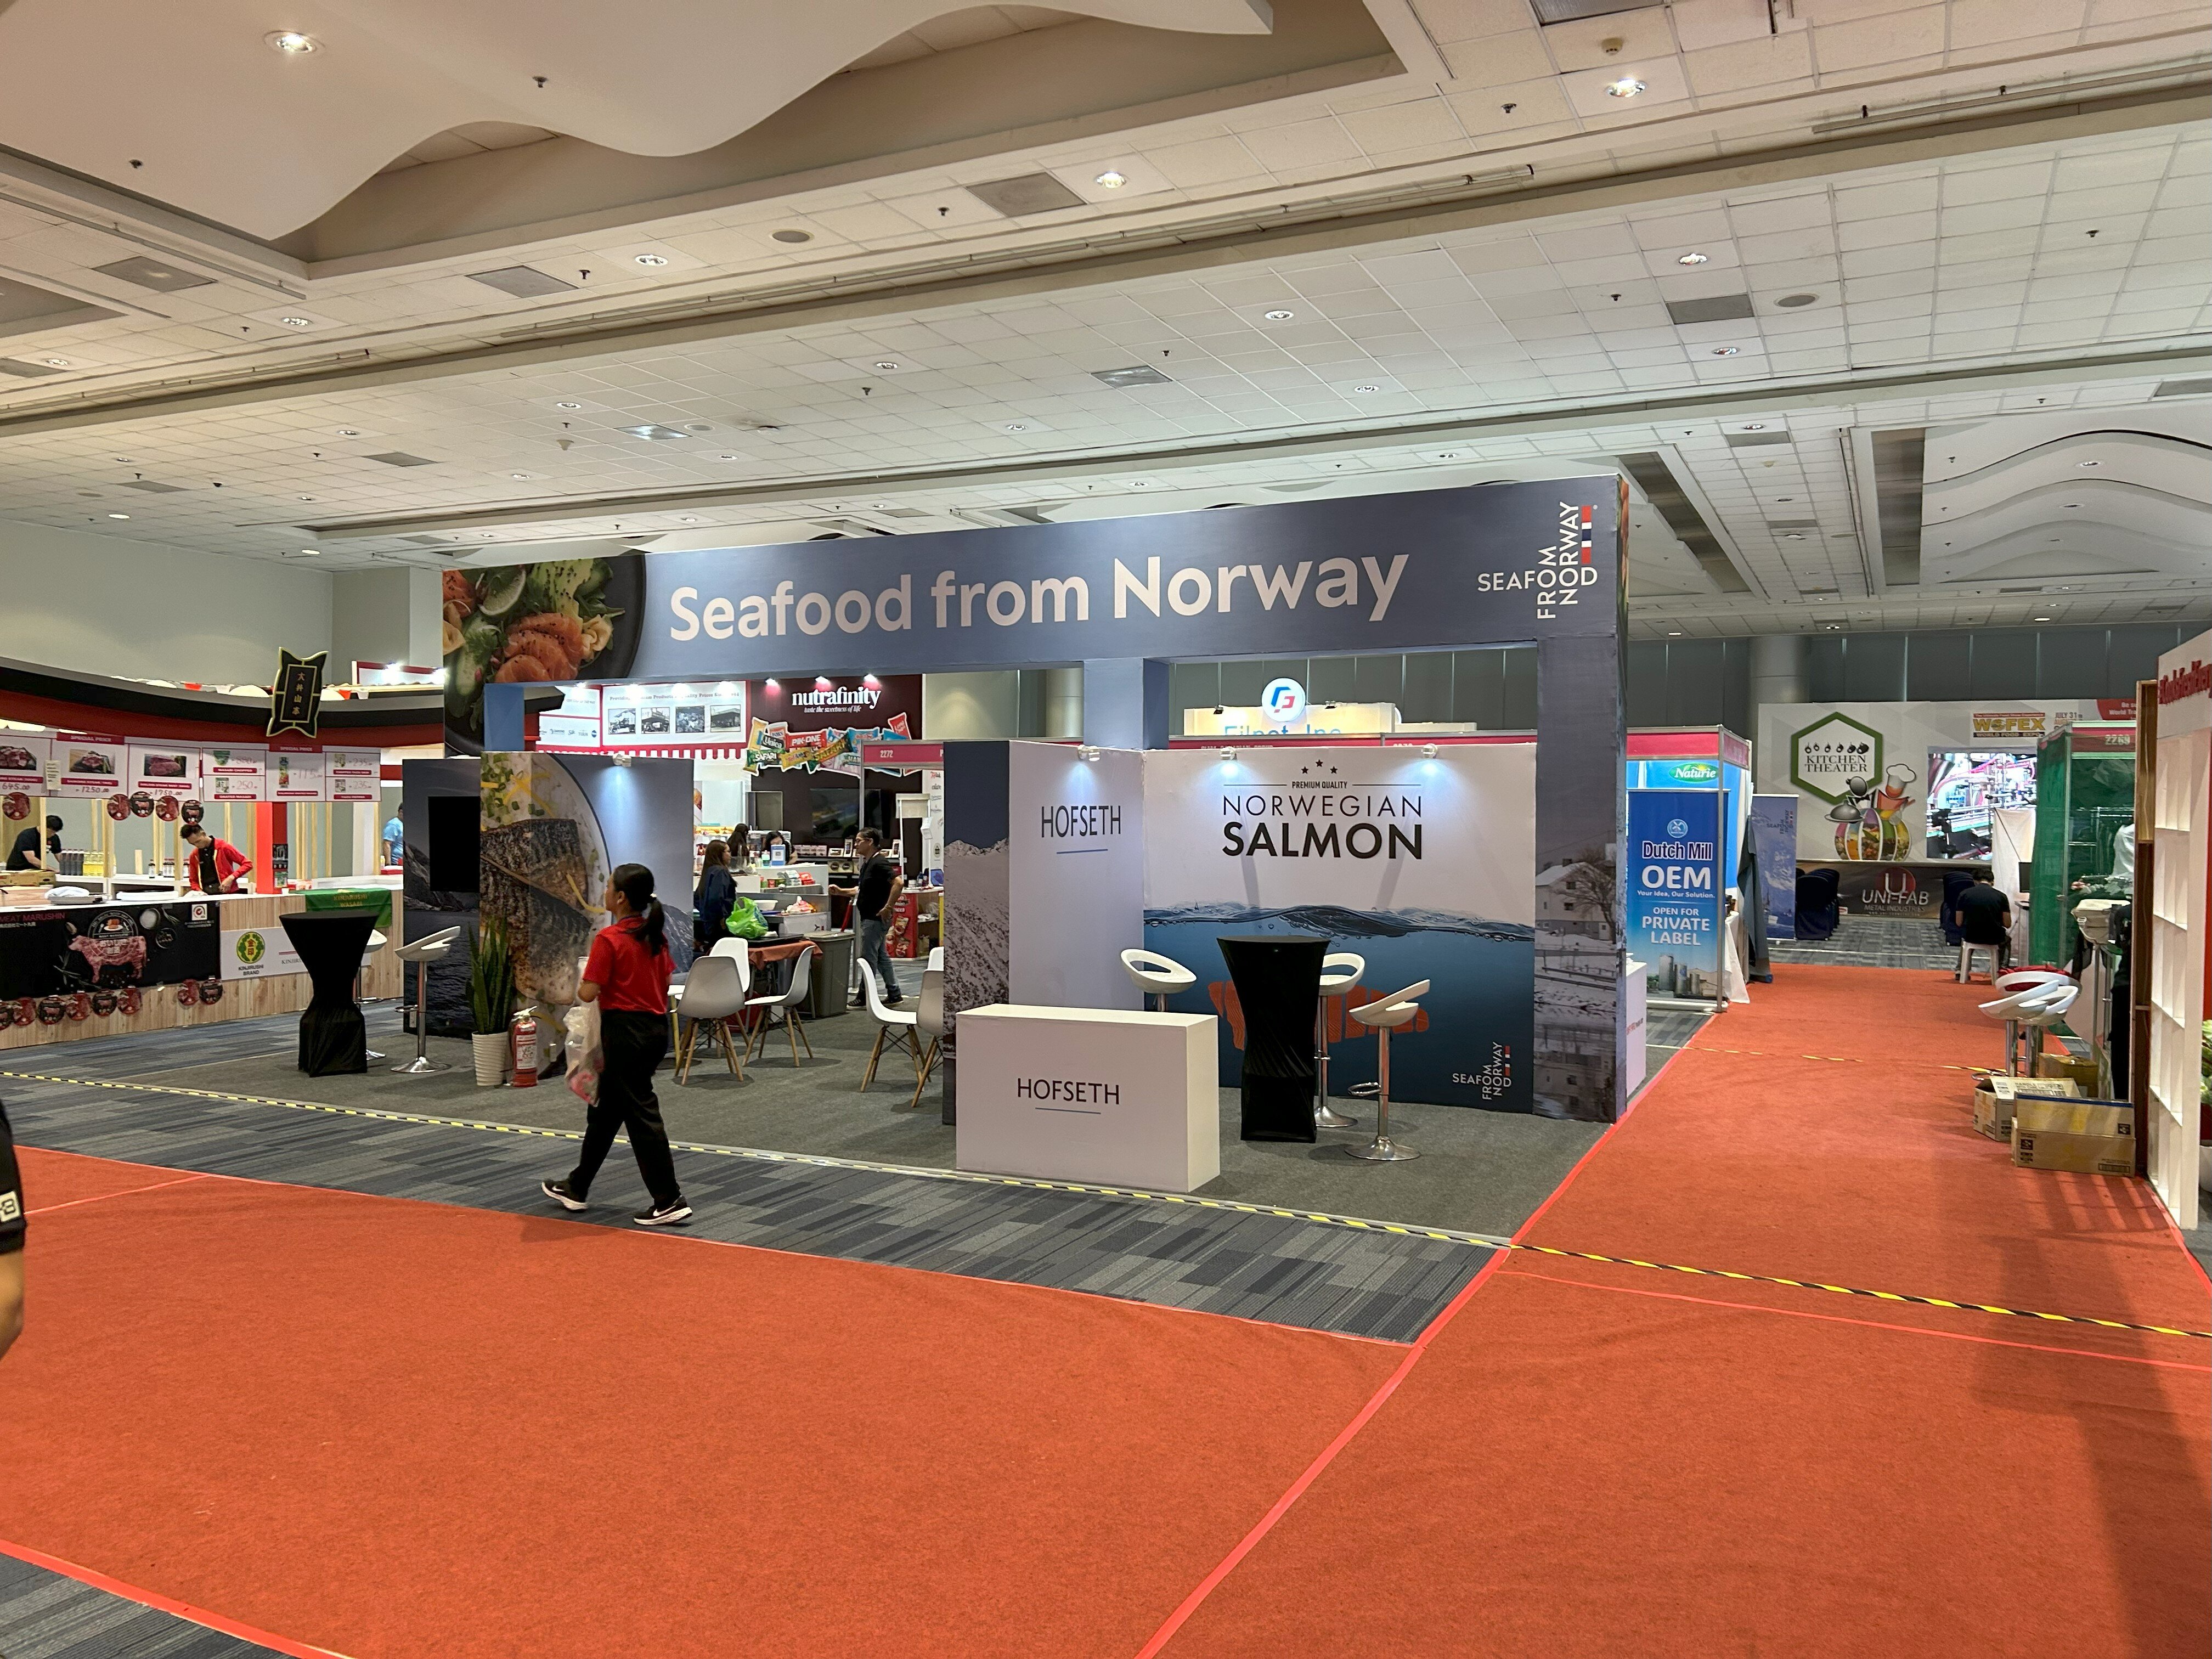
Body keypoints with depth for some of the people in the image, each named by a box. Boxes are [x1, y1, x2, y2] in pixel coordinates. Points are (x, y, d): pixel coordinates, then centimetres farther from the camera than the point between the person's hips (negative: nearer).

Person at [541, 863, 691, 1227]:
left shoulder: (610, 938, -15)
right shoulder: (655, 934, 8)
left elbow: (589, 993, -16)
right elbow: (666, 982, 13)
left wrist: (571, 985, 5)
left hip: (625, 1030, -9)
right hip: (656, 1027, 9)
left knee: (641, 1114, -4)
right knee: (606, 1109, 19)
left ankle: (669, 1202, -3)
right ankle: (576, 1188, 31)